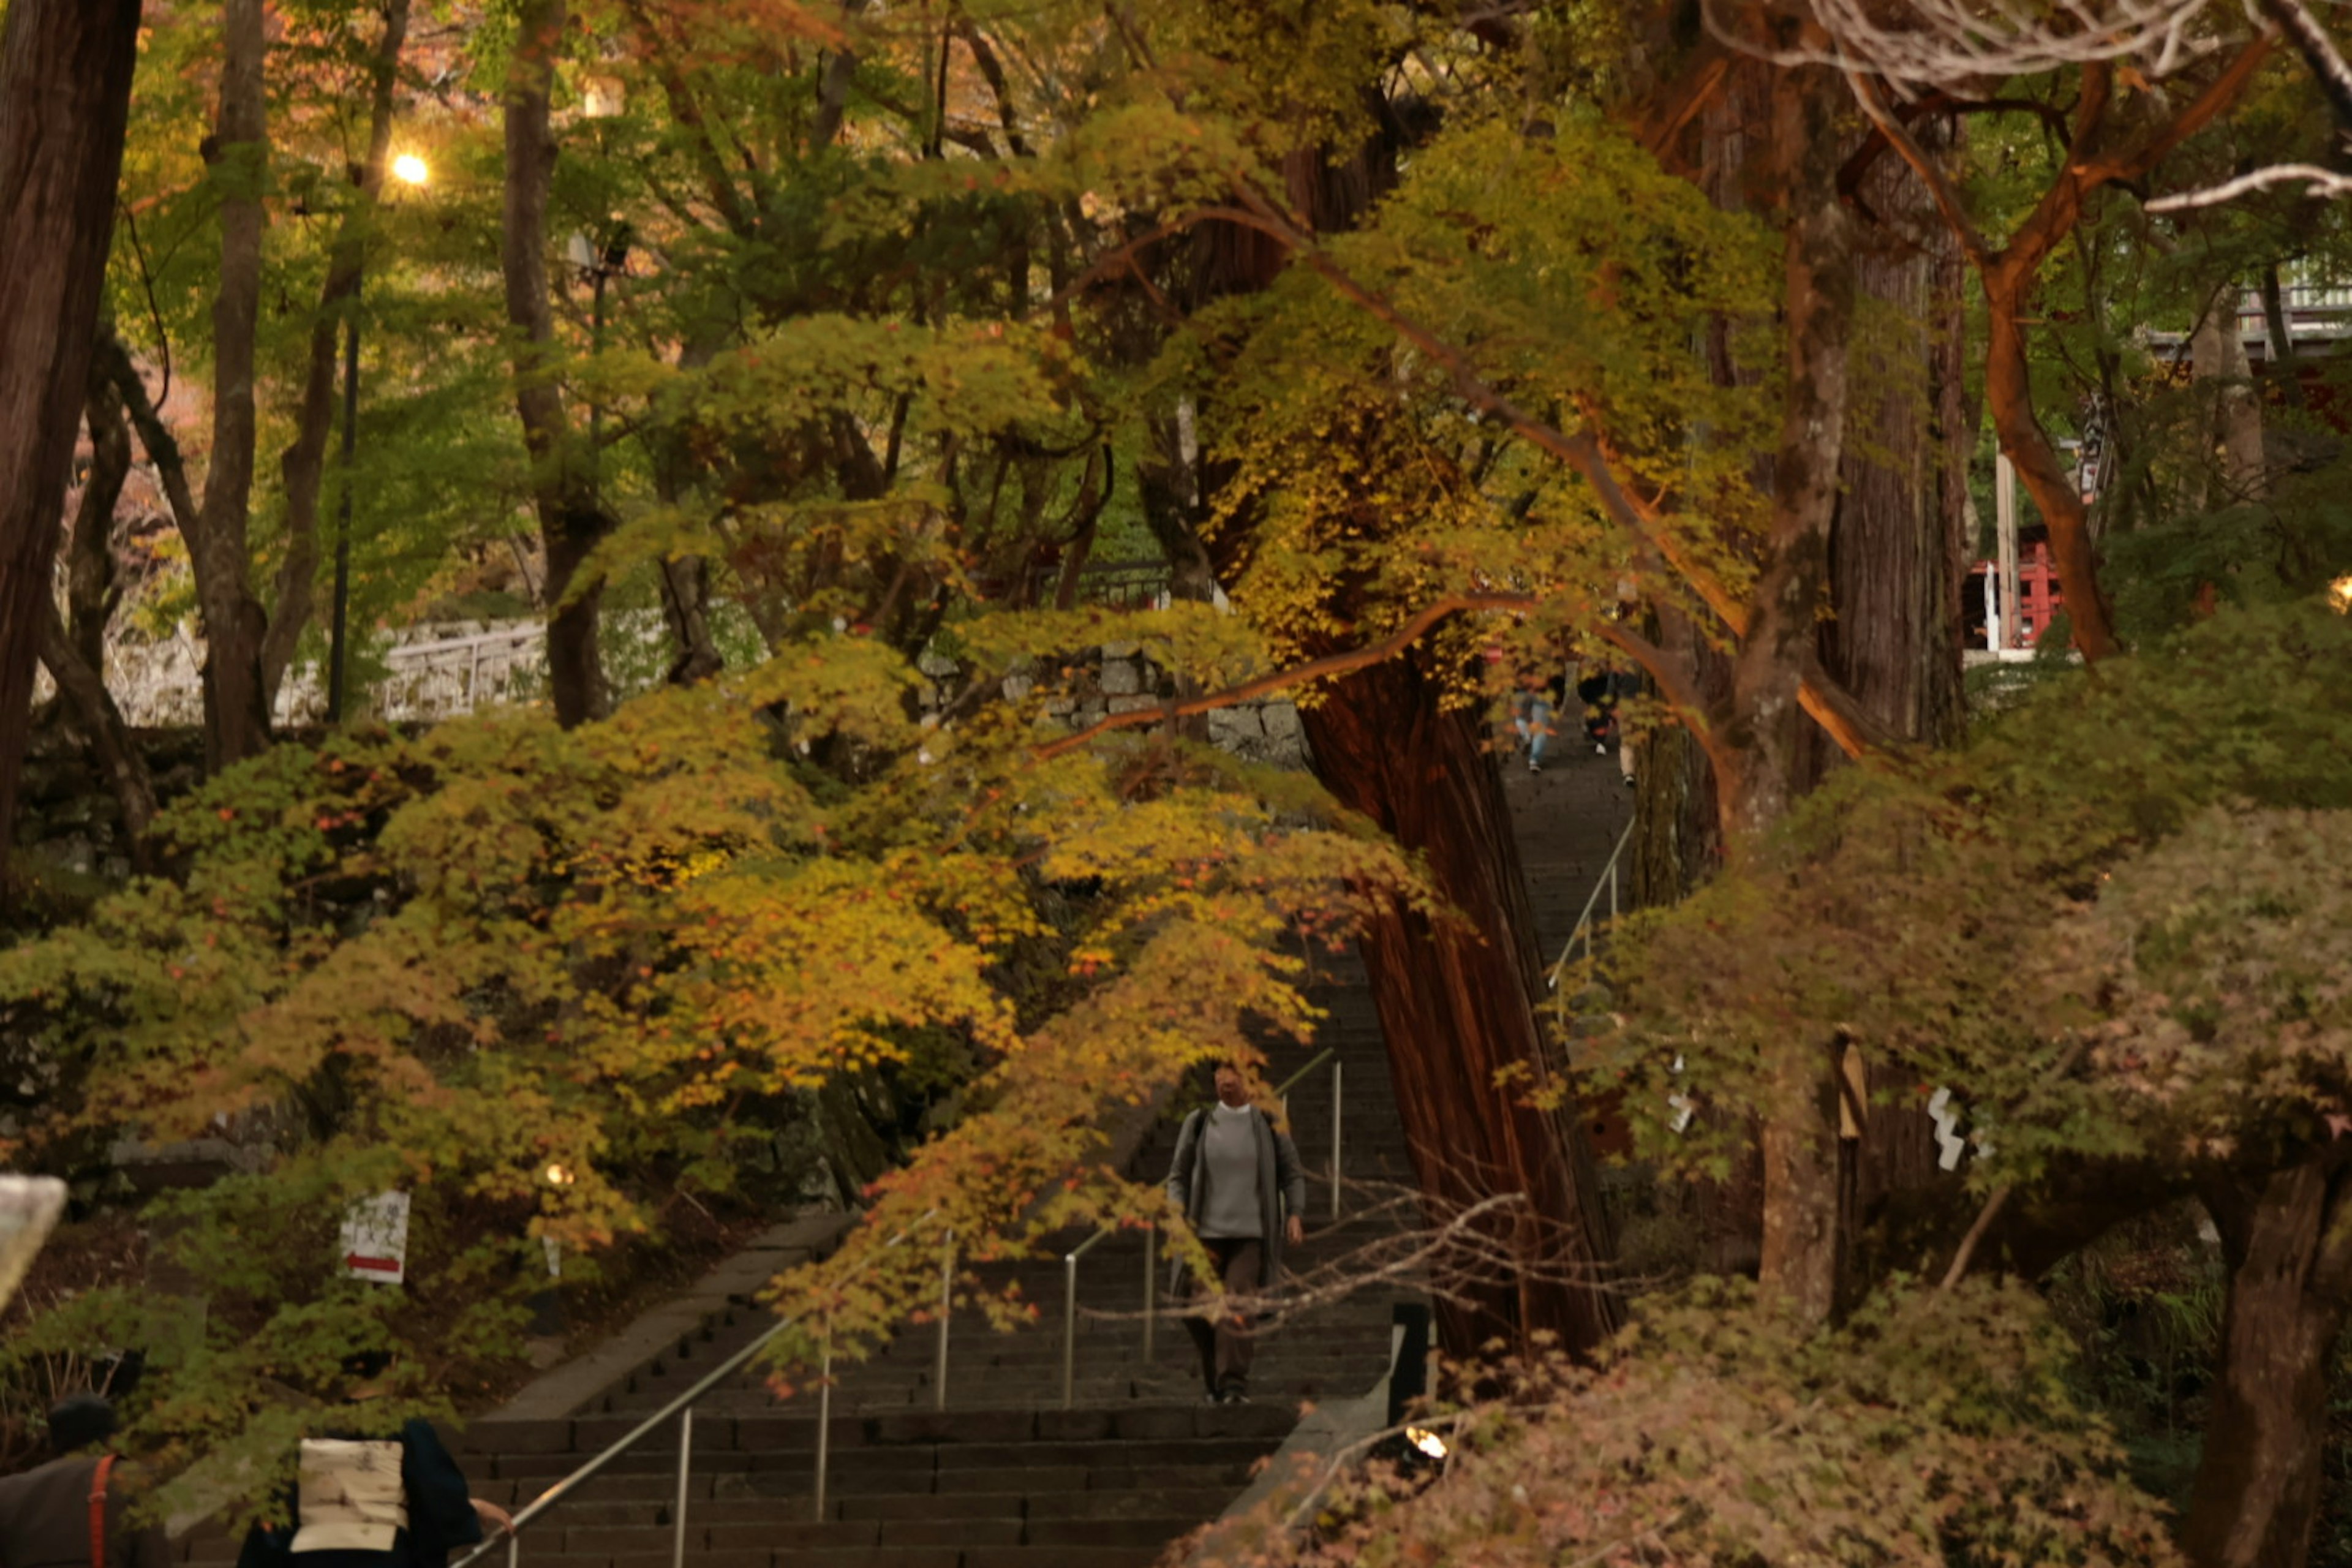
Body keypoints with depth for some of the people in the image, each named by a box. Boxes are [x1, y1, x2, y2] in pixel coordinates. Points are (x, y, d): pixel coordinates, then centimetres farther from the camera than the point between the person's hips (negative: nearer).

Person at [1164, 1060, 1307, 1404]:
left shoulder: (1268, 1125, 6)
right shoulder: (1199, 1123, 8)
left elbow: (1293, 1175, 12)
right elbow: (1178, 1176, 13)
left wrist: (1295, 1214, -2)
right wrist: (1178, 1214, -2)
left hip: (1250, 1233, -2)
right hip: (1205, 1232, 2)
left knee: (1237, 1310, -16)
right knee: (1201, 1312, 2)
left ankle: (1234, 1385, -19)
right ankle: (1215, 1383, 20)